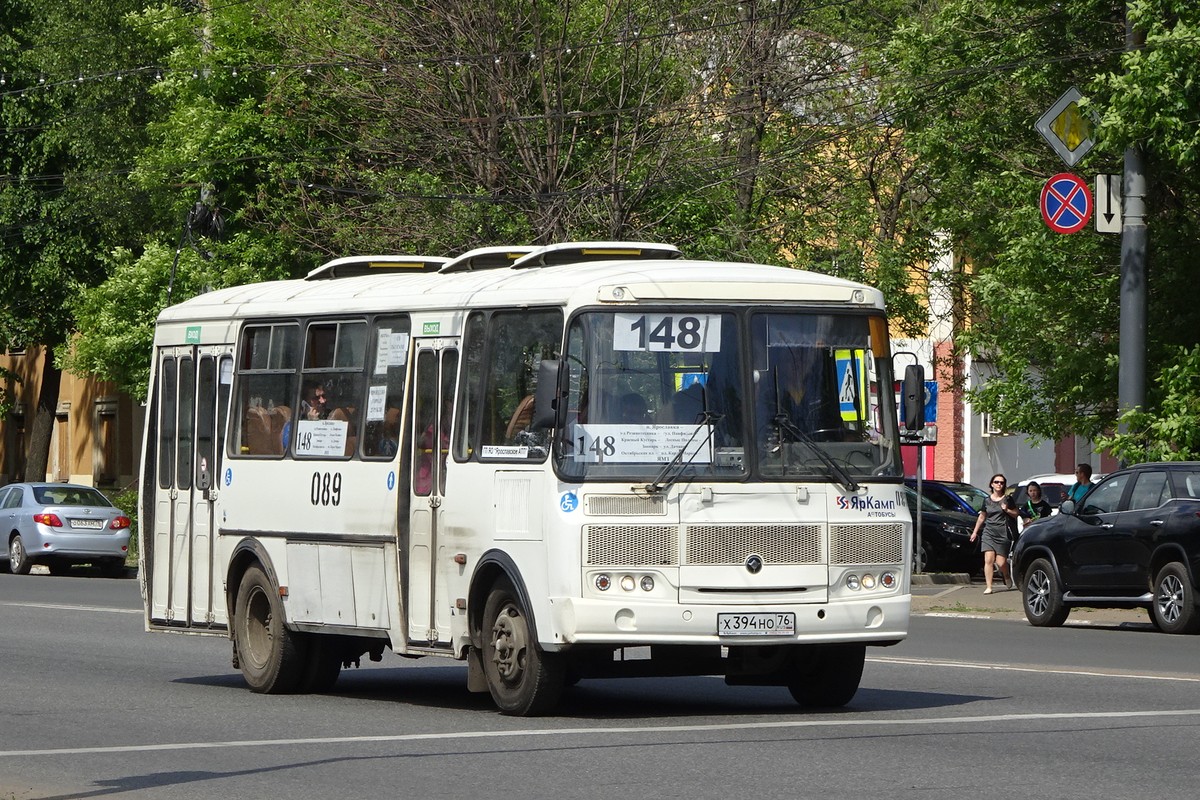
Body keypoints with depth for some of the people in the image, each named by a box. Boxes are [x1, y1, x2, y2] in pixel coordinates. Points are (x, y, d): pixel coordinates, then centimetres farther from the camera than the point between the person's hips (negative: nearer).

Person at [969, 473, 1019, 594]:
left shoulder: (1007, 499, 2)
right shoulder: (987, 500, 9)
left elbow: (1016, 514, 6)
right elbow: (982, 517, 20)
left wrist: (1007, 510, -13)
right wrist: (975, 532, 22)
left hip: (1003, 534, -2)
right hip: (989, 533, 2)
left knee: (1001, 562, -4)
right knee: (988, 560, -11)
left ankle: (1007, 577, 29)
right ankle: (988, 587, -9)